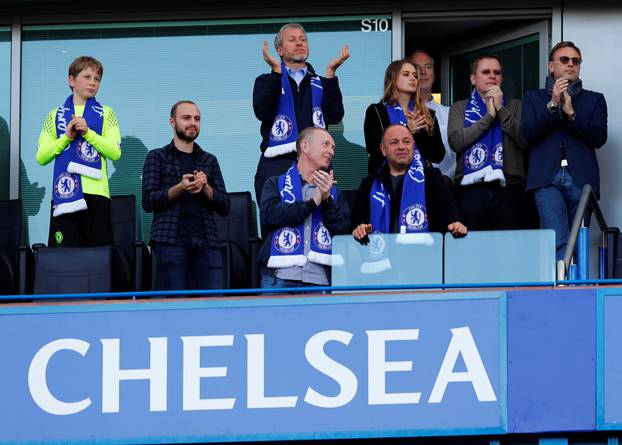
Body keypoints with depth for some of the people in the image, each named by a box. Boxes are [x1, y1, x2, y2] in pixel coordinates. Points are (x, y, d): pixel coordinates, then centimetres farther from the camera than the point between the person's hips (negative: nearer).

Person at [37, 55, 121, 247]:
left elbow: (115, 152, 1)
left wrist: (88, 132, -7)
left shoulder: (106, 114, 13)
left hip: (96, 193, -1)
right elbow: (41, 157, 9)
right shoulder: (56, 115, 16)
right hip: (64, 194, 1)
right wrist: (66, 137, -4)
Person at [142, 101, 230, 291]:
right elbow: (148, 201, 0)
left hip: (206, 241, 3)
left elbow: (224, 207, 14)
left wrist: (205, 187, -4)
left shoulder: (209, 161, 21)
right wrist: (179, 188, -14)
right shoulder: (157, 157, 12)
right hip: (170, 240, -3)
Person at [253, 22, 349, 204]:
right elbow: (263, 112, -6)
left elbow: (334, 116, 2)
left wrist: (330, 72, -2)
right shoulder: (267, 82, 14)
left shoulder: (320, 83, 19)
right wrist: (276, 71, -9)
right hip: (277, 167, -2)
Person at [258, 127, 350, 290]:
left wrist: (327, 200, -6)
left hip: (319, 278, 2)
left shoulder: (334, 191, 22)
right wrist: (313, 202, -6)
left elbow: (343, 230, 8)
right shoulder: (276, 183, 13)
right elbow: (269, 215, -6)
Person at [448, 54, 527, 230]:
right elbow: (456, 141, -3)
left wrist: (501, 110, -2)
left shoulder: (514, 106, 17)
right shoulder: (460, 108, 16)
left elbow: (524, 140, 0)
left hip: (508, 189, 1)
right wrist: (489, 116, -2)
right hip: (470, 190, -1)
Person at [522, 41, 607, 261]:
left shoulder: (594, 100, 19)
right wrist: (552, 105, -6)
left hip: (581, 178, 1)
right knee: (559, 243, -19)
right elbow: (528, 132, 3)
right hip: (548, 178, -1)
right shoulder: (533, 98, 20)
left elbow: (599, 138, 5)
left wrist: (571, 113, -5)